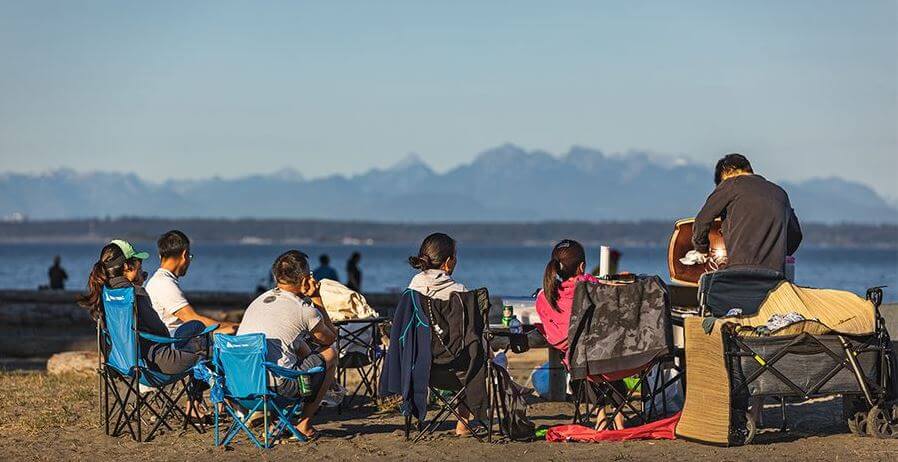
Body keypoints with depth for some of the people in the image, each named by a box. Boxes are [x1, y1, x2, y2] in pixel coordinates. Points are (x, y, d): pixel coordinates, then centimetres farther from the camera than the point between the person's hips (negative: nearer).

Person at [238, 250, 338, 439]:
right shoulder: (305, 310, -1)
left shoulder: (258, 301, 20)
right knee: (330, 354, 17)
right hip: (276, 386, -7)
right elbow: (331, 338, 19)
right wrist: (316, 298, 20)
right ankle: (304, 423, 16)